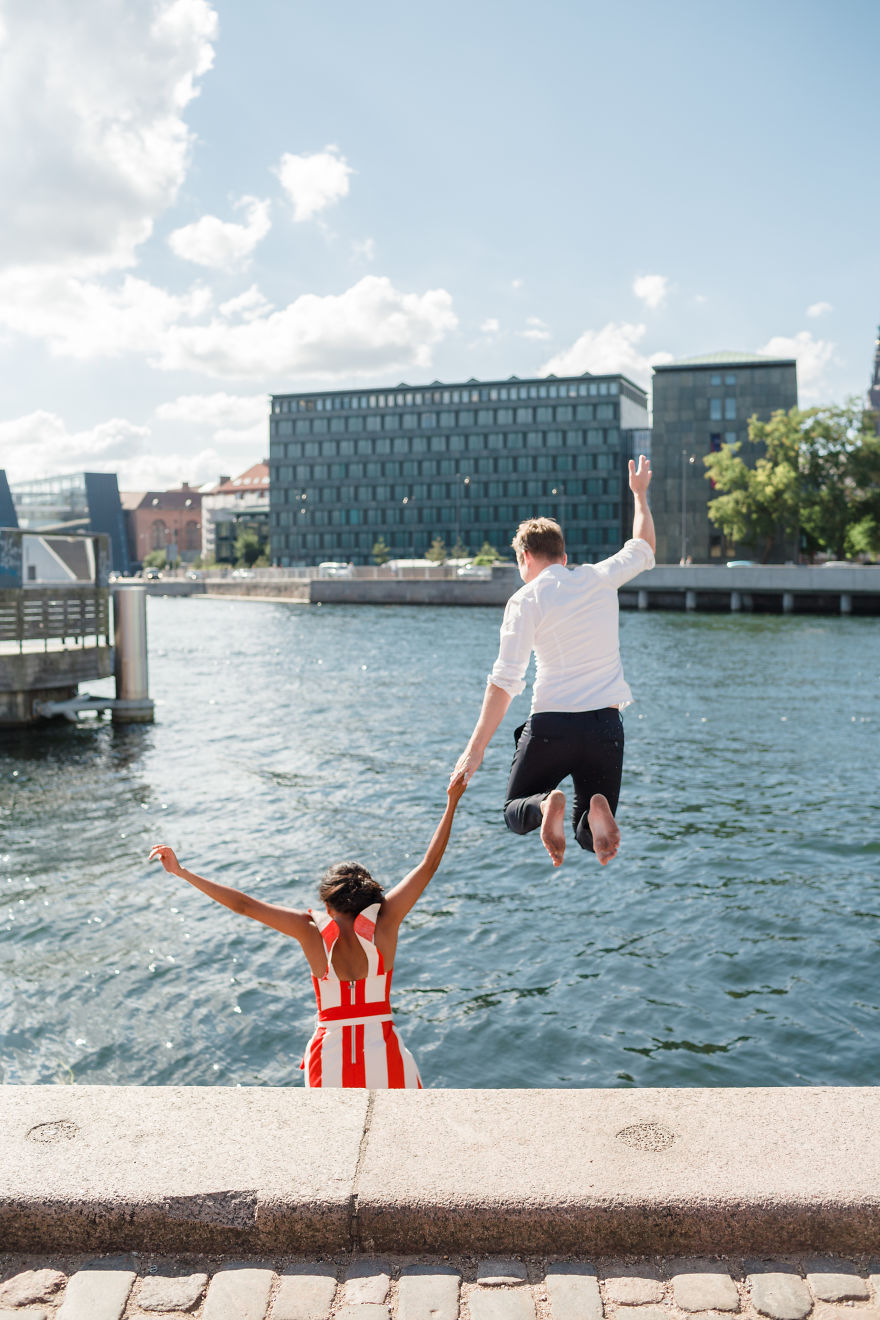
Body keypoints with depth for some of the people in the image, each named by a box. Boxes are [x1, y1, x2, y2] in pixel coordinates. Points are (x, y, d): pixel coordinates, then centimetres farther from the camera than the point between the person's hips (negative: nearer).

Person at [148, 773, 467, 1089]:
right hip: (384, 1056, -1)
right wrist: (452, 803, 6)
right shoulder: (384, 922, -6)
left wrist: (182, 872, -1)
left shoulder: (313, 930, -6)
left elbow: (244, 904, -6)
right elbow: (428, 864, -1)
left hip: (330, 1060, 1)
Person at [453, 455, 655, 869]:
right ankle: (595, 810, -19)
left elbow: (504, 682, -11)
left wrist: (476, 748, -10)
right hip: (606, 725, 3)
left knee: (515, 813, 18)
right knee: (591, 835, 18)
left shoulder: (526, 599, -4)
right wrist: (640, 495, 43)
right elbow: (644, 548, 29)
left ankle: (544, 805, -18)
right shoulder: (600, 578, 7)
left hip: (551, 725, -3)